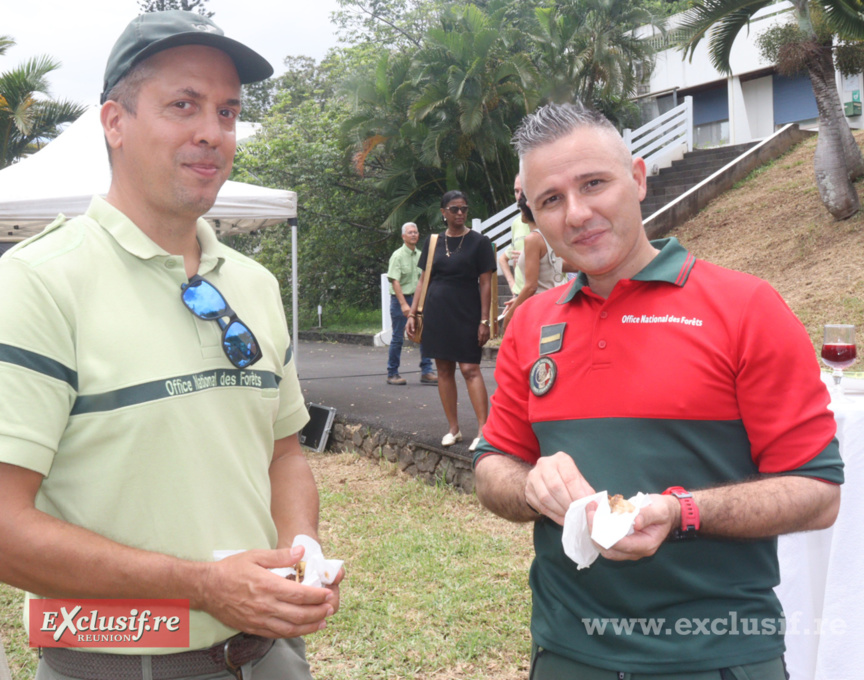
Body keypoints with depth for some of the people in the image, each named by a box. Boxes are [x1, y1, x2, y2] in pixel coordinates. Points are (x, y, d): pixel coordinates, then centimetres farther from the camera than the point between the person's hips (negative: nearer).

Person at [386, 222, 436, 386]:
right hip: (400, 299, -5)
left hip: (417, 299, 5)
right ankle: (392, 374, 11)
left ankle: (426, 372, 4)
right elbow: (395, 282, -14)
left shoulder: (420, 255, 10)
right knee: (398, 337, 0)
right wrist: (404, 304, -21)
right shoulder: (398, 255, -8)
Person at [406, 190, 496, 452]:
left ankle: (483, 429, -13)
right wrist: (412, 313, 6)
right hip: (436, 315, 4)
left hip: (466, 314, -4)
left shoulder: (479, 242, -1)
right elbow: (423, 280, 13)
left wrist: (484, 320, -10)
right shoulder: (433, 243, 10)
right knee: (444, 370, 6)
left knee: (470, 369, -12)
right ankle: (453, 428, 14)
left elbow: (485, 283, -4)